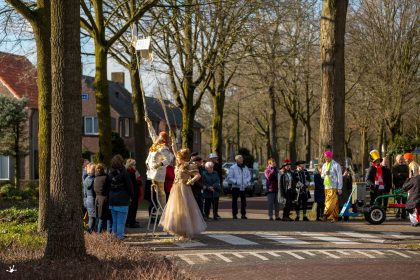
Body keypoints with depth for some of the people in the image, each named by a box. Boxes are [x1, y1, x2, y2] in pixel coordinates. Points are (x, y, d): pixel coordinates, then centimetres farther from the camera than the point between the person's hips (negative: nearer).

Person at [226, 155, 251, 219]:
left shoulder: (245, 167, 12)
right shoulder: (232, 168, -2)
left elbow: (249, 176, 17)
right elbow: (229, 178, -5)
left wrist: (247, 181, -2)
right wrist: (235, 182, -16)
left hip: (244, 187, 4)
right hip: (235, 187, -4)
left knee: (243, 201, 5)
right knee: (234, 201, 0)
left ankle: (243, 214, 12)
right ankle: (234, 214, 5)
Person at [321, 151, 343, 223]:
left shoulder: (336, 165, -4)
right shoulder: (324, 165, 16)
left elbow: (340, 176, -6)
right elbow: (322, 176, 22)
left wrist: (339, 188, -11)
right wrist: (324, 174, -4)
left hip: (333, 186, -6)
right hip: (326, 186, 6)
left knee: (331, 201, -15)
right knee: (334, 203, 7)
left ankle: (326, 215, -24)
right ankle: (335, 217, 8)